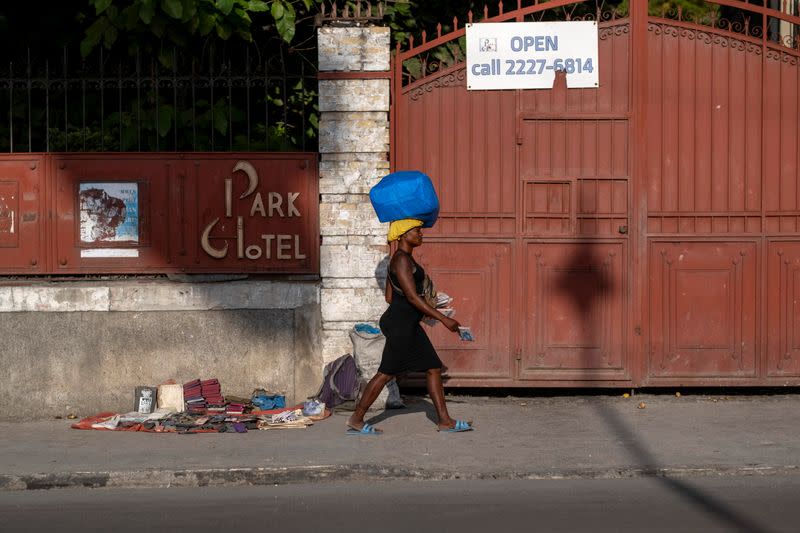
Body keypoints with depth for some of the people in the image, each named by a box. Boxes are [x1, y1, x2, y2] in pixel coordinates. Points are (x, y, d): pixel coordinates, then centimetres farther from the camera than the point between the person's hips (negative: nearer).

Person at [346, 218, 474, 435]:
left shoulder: (404, 259, 15)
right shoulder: (402, 259, -16)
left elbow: (389, 297, 18)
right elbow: (412, 296, -22)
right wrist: (443, 319, -22)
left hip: (409, 325, 10)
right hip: (400, 324, -10)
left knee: (434, 368, 8)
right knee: (386, 372, -3)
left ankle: (445, 420, 10)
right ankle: (356, 421, 5)